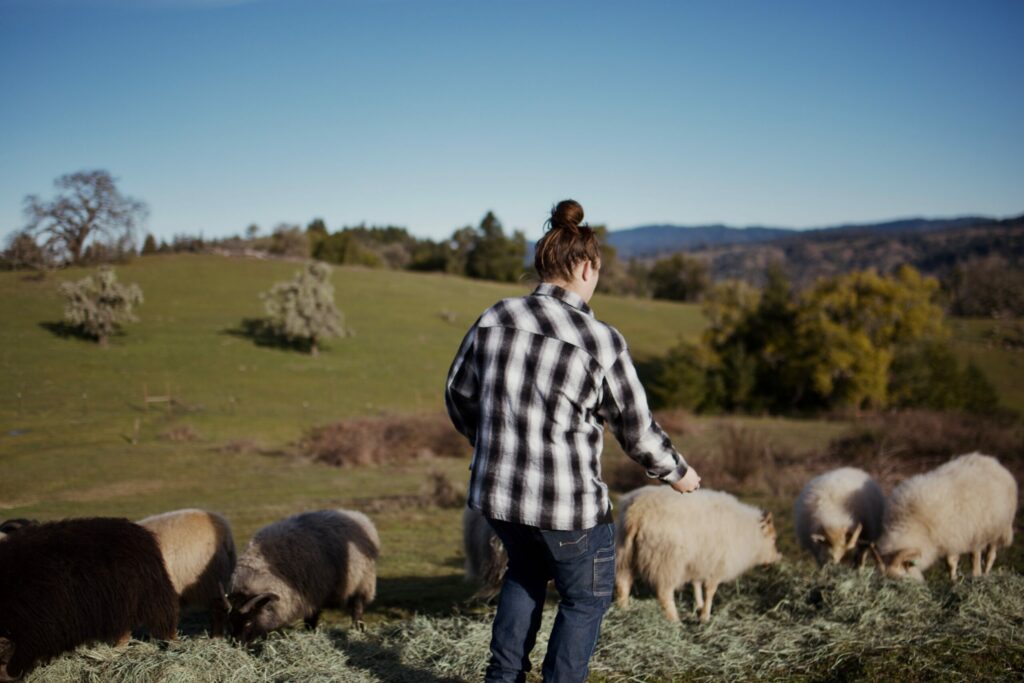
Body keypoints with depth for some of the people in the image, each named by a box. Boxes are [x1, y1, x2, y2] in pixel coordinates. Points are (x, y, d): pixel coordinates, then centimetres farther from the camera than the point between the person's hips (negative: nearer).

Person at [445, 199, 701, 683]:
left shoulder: (494, 319, -2)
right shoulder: (602, 342, -15)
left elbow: (459, 392, 11)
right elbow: (636, 430, -6)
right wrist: (677, 473, 13)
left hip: (495, 491, 5)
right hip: (567, 503, -5)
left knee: (526, 570, 34)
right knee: (586, 597, 21)